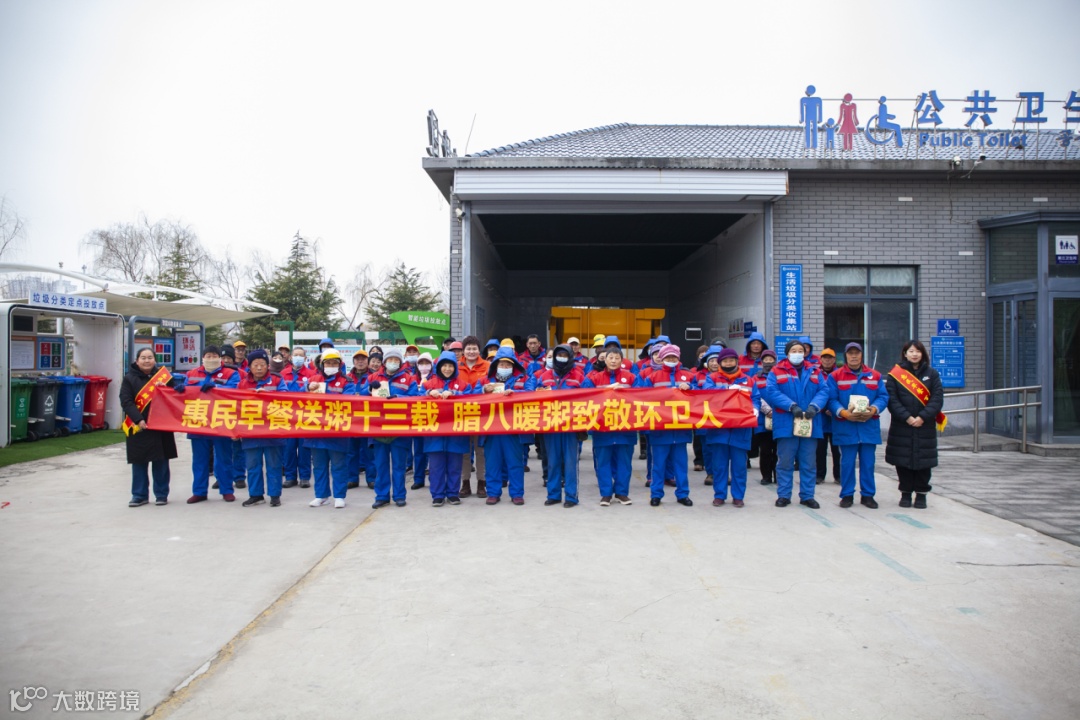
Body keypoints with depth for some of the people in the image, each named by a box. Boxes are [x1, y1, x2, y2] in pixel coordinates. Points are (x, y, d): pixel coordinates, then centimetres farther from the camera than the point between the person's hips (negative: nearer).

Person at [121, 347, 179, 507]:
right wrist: (138, 420, -19)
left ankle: (161, 494, 15)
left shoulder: (163, 375, 8)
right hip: (138, 427, -1)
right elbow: (126, 402, -8)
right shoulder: (129, 378, 2)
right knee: (139, 462, 4)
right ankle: (140, 495, 14)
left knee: (161, 462, 4)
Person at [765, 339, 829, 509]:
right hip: (786, 424, -3)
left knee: (809, 463, 8)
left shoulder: (814, 372, 12)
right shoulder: (777, 372, 2)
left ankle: (807, 496, 17)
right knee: (785, 462, 4)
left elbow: (823, 391, 3)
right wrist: (792, 406, -19)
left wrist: (814, 406, -16)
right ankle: (783, 495, 14)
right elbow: (771, 392, -10)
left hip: (810, 424, 3)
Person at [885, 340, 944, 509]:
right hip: (901, 427, -1)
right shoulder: (895, 374, 2)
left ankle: (921, 494, 15)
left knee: (924, 460, 3)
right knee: (903, 460, 3)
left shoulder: (932, 374, 7)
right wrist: (907, 418, -15)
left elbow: (937, 398, -2)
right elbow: (892, 399, -5)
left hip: (925, 427, 1)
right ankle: (905, 493, 15)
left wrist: (922, 417, -13)